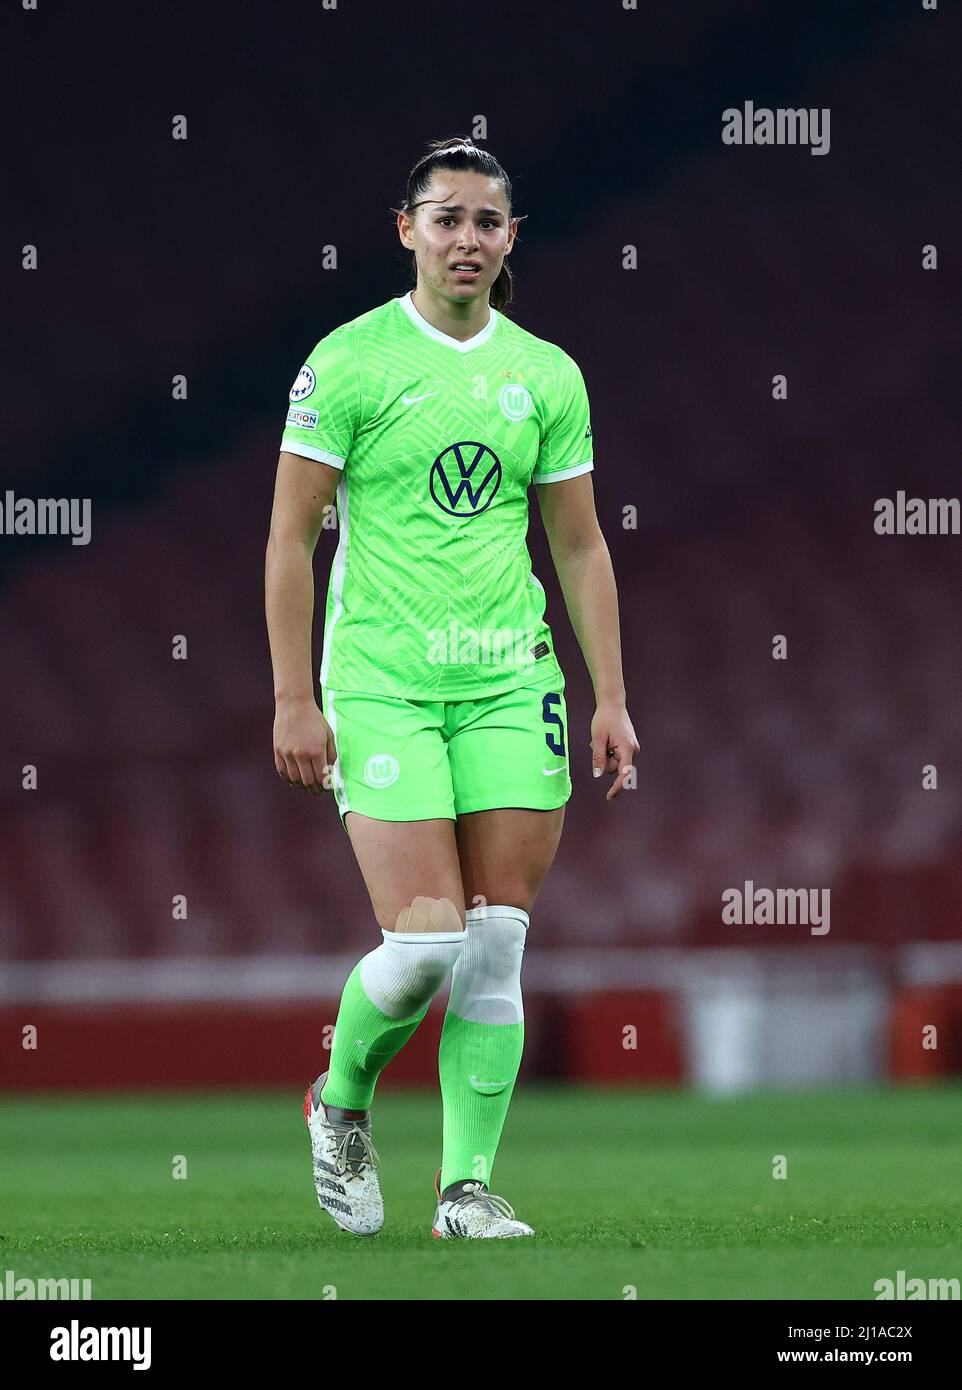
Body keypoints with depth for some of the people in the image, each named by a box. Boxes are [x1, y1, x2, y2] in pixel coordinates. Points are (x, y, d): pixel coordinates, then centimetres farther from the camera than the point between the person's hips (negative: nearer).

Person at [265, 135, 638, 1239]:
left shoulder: (547, 375, 9)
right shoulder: (347, 362, -3)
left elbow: (580, 546, 14)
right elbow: (290, 539, -2)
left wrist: (611, 700, 7)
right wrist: (294, 700, -7)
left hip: (511, 680, 4)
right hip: (381, 681, -4)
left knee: (495, 950, -2)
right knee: (423, 943, -11)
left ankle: (467, 1188, 6)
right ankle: (340, 1100, 17)